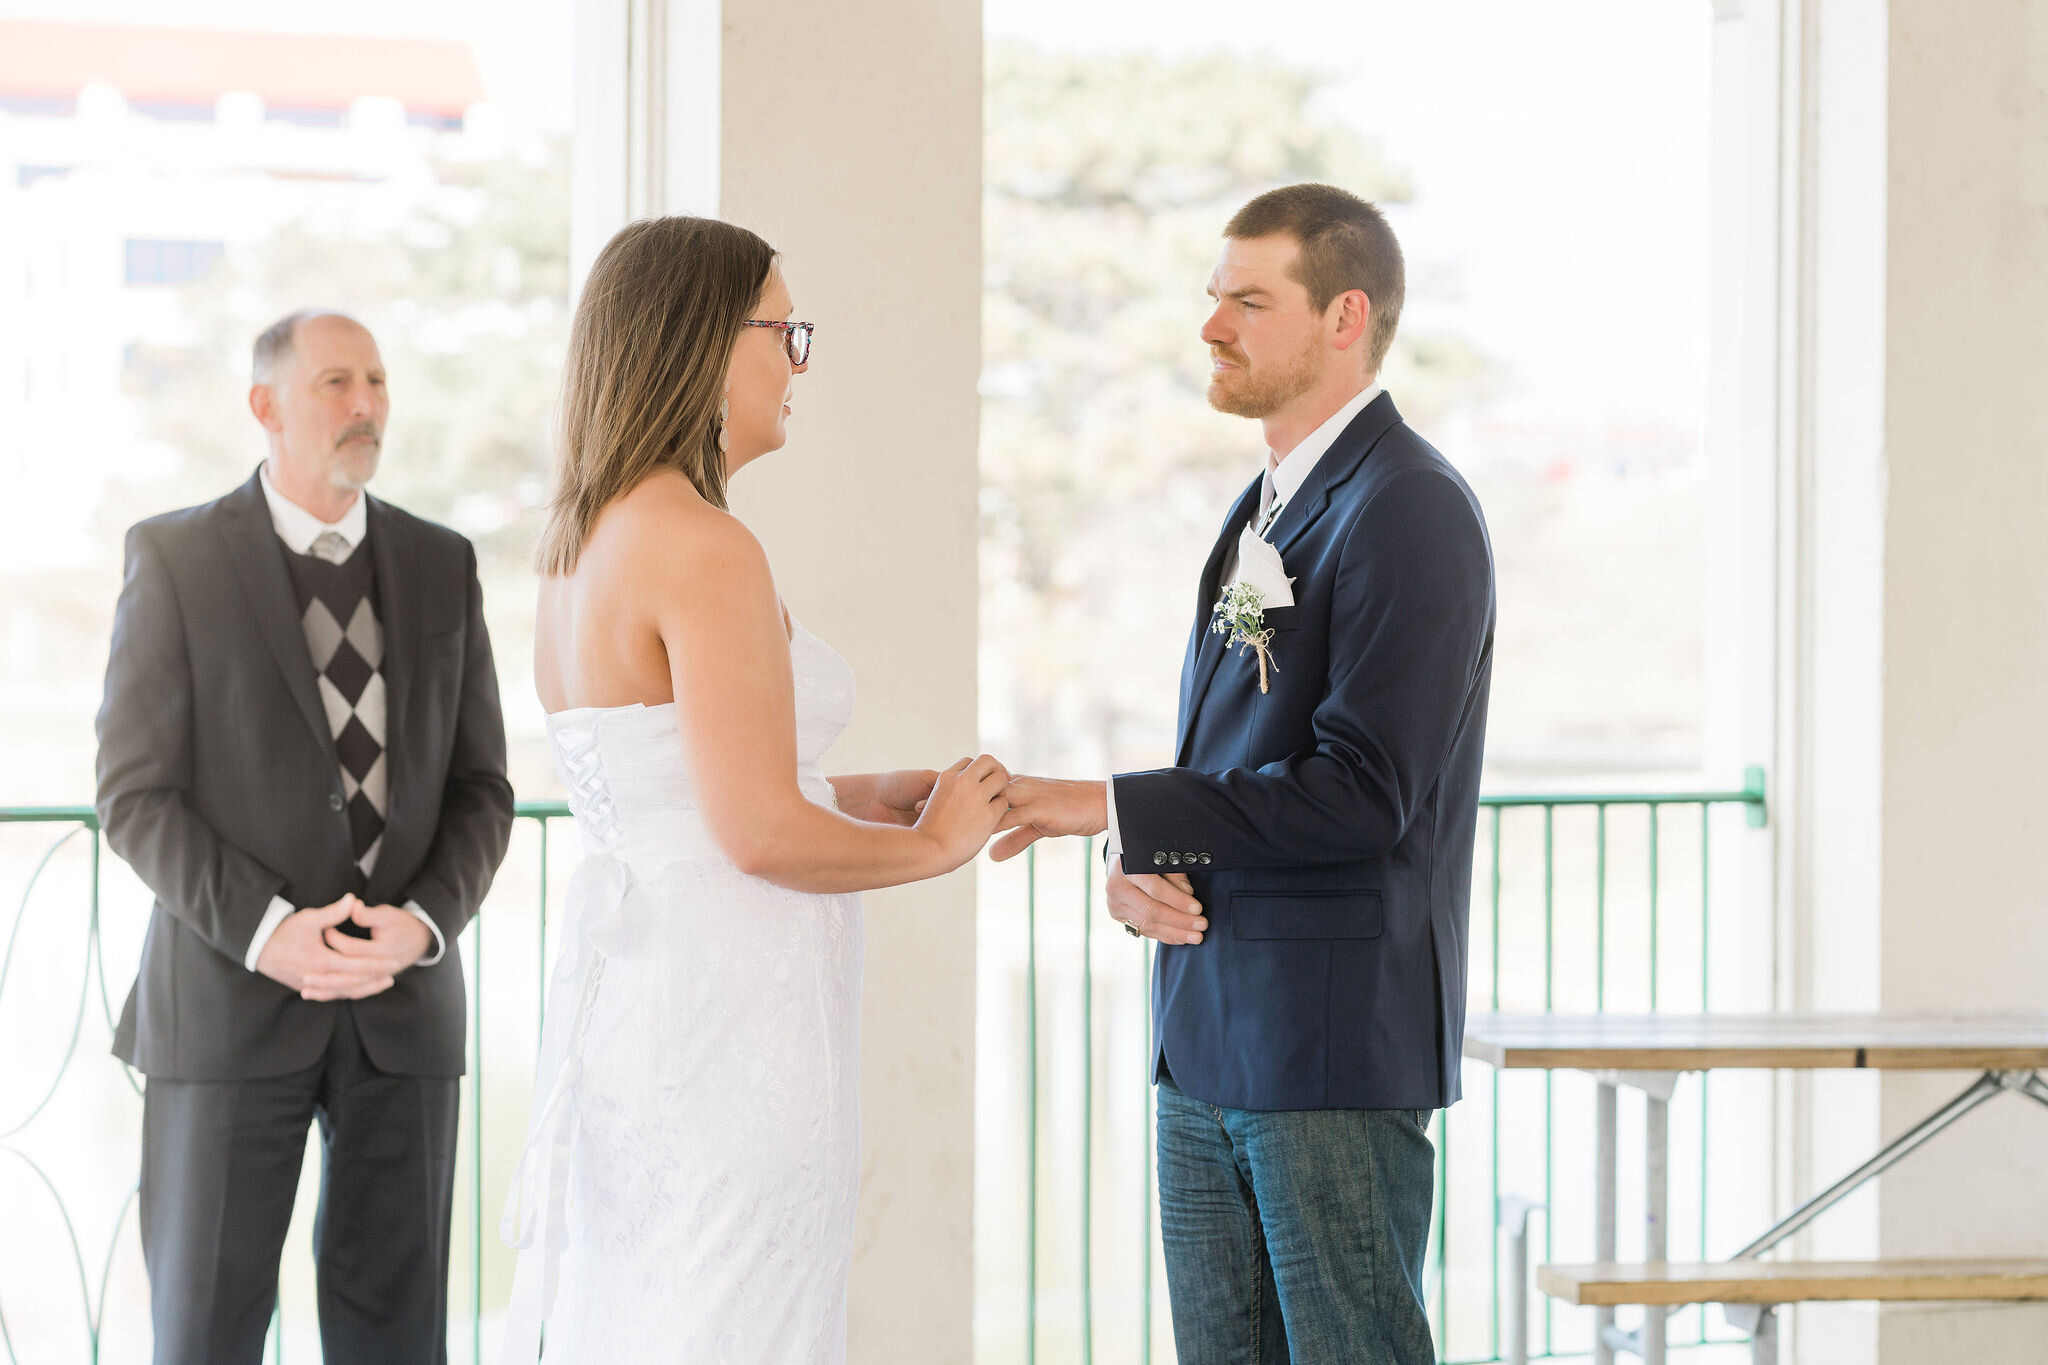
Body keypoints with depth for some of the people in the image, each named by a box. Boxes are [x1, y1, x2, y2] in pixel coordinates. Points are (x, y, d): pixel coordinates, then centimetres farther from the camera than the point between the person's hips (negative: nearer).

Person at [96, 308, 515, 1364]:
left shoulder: (441, 565, 9)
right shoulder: (175, 558, -1)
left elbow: (479, 789, 9)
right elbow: (135, 794, -5)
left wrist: (423, 922, -10)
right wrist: (268, 931, -18)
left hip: (404, 997, 3)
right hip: (229, 995, -3)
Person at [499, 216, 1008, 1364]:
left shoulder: (581, 541, 11)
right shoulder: (704, 548, -17)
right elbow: (761, 834, -20)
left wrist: (863, 796, 17)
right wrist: (935, 843, -5)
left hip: (626, 981, 9)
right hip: (725, 1011, -9)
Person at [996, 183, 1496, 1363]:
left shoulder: (1410, 511, -13)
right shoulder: (1265, 510, 17)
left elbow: (1359, 792, -21)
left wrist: (1110, 807, -17)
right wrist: (1142, 867, 2)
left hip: (1335, 1043, -9)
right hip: (1211, 1042, 9)